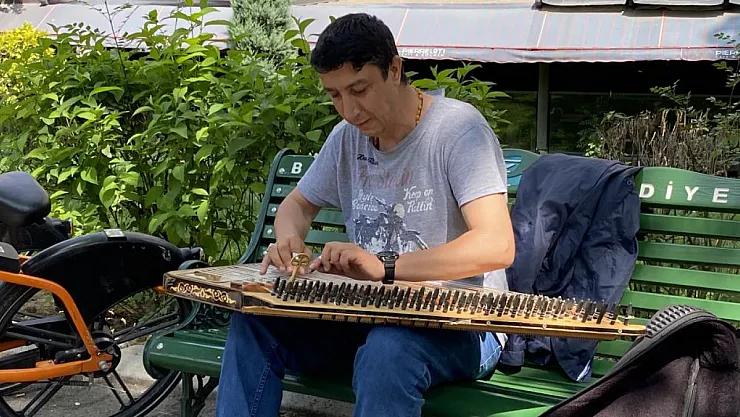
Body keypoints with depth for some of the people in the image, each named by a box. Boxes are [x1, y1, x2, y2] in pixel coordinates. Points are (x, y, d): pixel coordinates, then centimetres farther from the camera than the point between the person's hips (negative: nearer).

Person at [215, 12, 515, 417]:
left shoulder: (458, 129, -14)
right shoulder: (347, 137, 6)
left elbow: (497, 246, -25)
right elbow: (297, 204, 21)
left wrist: (385, 267, -34)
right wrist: (287, 241, -4)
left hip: (458, 323, -5)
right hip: (368, 314, 6)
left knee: (387, 350, -38)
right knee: (253, 320, -15)